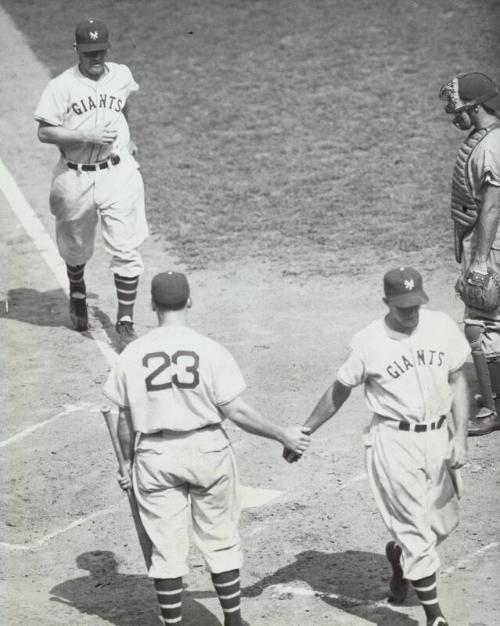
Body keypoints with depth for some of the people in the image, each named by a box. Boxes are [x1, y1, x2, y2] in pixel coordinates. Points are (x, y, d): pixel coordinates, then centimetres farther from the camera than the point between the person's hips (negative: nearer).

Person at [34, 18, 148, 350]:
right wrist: (87, 137, -21)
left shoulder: (122, 76, 2)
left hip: (118, 173, 1)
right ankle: (77, 296, 46)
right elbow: (44, 132, -12)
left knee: (126, 250, -7)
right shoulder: (61, 86, -9)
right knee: (76, 248, 16)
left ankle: (125, 321, 2)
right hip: (75, 178, -1)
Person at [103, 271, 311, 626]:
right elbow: (236, 411, -10)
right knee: (221, 540, 13)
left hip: (154, 457, 1)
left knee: (166, 547, 8)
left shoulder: (132, 356, -4)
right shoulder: (210, 350, -11)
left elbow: (125, 420, 2)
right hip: (206, 450, -1)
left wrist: (128, 464, 16)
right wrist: (283, 436, 0)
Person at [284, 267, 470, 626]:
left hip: (439, 436, 4)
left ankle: (399, 555, 45)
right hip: (395, 441, -4)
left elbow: (458, 381, 3)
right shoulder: (369, 343, -10)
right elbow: (339, 392, 1)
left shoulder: (441, 327, -2)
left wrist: (460, 437, -6)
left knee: (443, 522, 14)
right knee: (416, 529, -5)